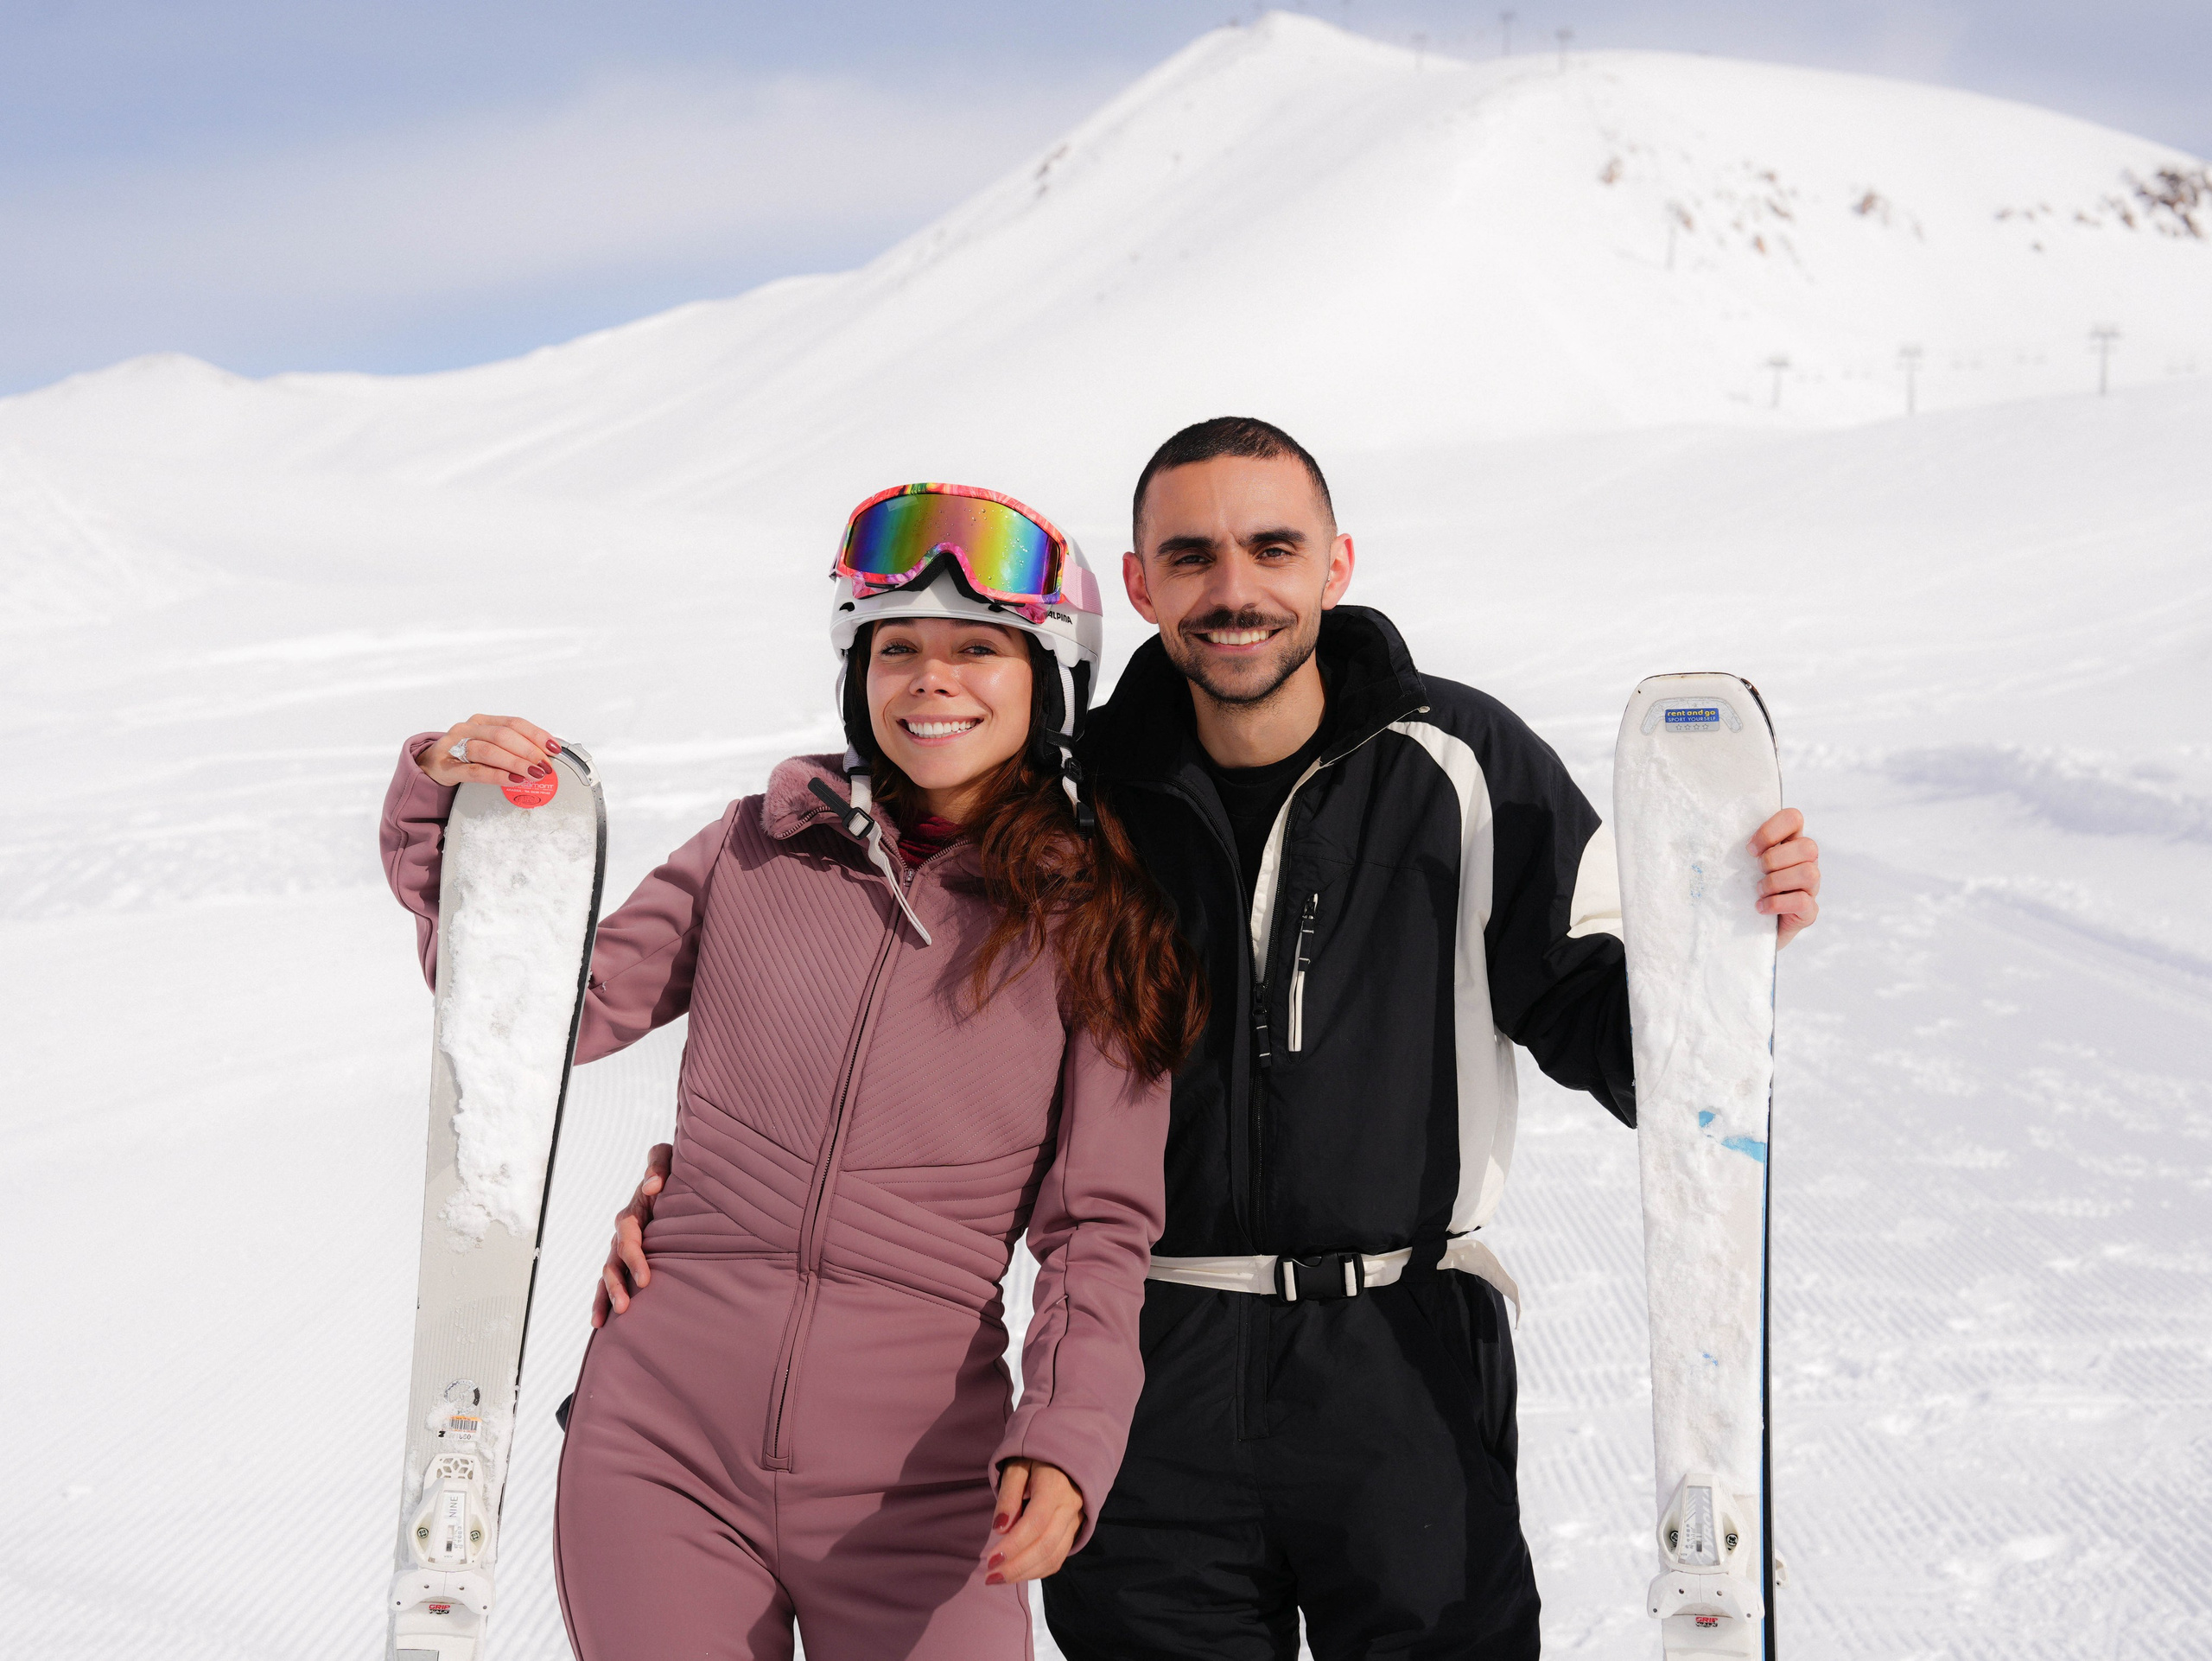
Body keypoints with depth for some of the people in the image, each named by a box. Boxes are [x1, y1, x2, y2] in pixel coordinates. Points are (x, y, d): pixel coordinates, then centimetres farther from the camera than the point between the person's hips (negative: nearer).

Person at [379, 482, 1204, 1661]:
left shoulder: (1096, 924, 1)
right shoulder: (761, 848, 6)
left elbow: (1099, 1226, 0)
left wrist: (1066, 1438, -15)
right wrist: (444, 815, -6)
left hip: (916, 1488, -1)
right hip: (662, 1445, 1)